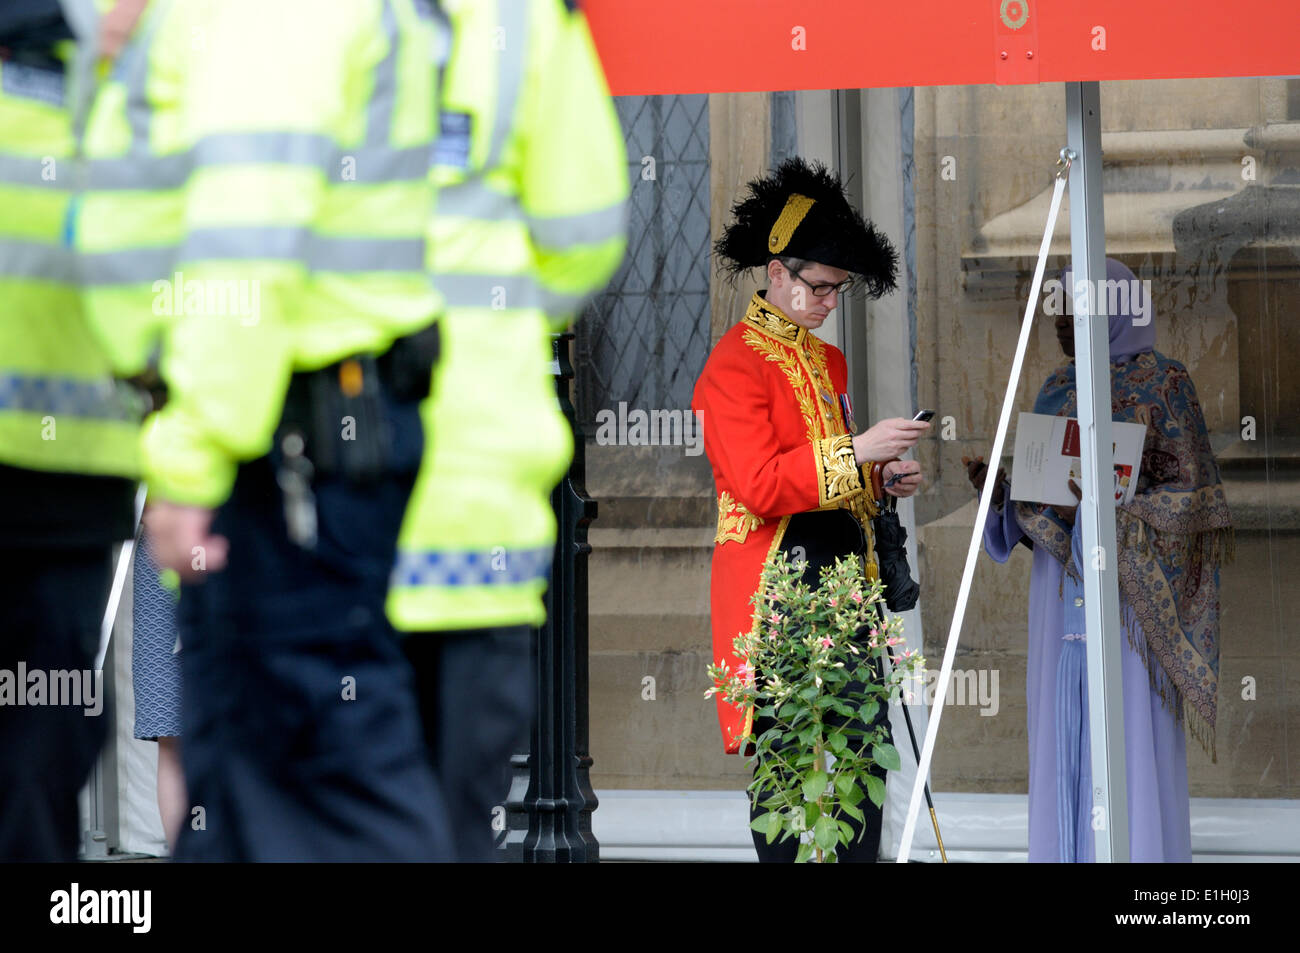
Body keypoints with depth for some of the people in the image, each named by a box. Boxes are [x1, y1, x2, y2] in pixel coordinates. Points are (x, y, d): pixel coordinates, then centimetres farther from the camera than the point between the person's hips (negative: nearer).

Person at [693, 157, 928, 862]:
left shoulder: (827, 360, 18)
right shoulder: (735, 364, -8)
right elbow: (760, 486, -17)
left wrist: (882, 482, 9)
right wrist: (856, 451, -18)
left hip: (842, 569, 8)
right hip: (776, 578, -8)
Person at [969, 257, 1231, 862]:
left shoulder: (1164, 384, -5)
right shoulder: (1056, 392, 14)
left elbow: (1188, 493, -10)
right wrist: (997, 488, -5)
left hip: (1131, 592, -6)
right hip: (1063, 584, 6)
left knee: (1135, 743, -7)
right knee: (1068, 743, 5)